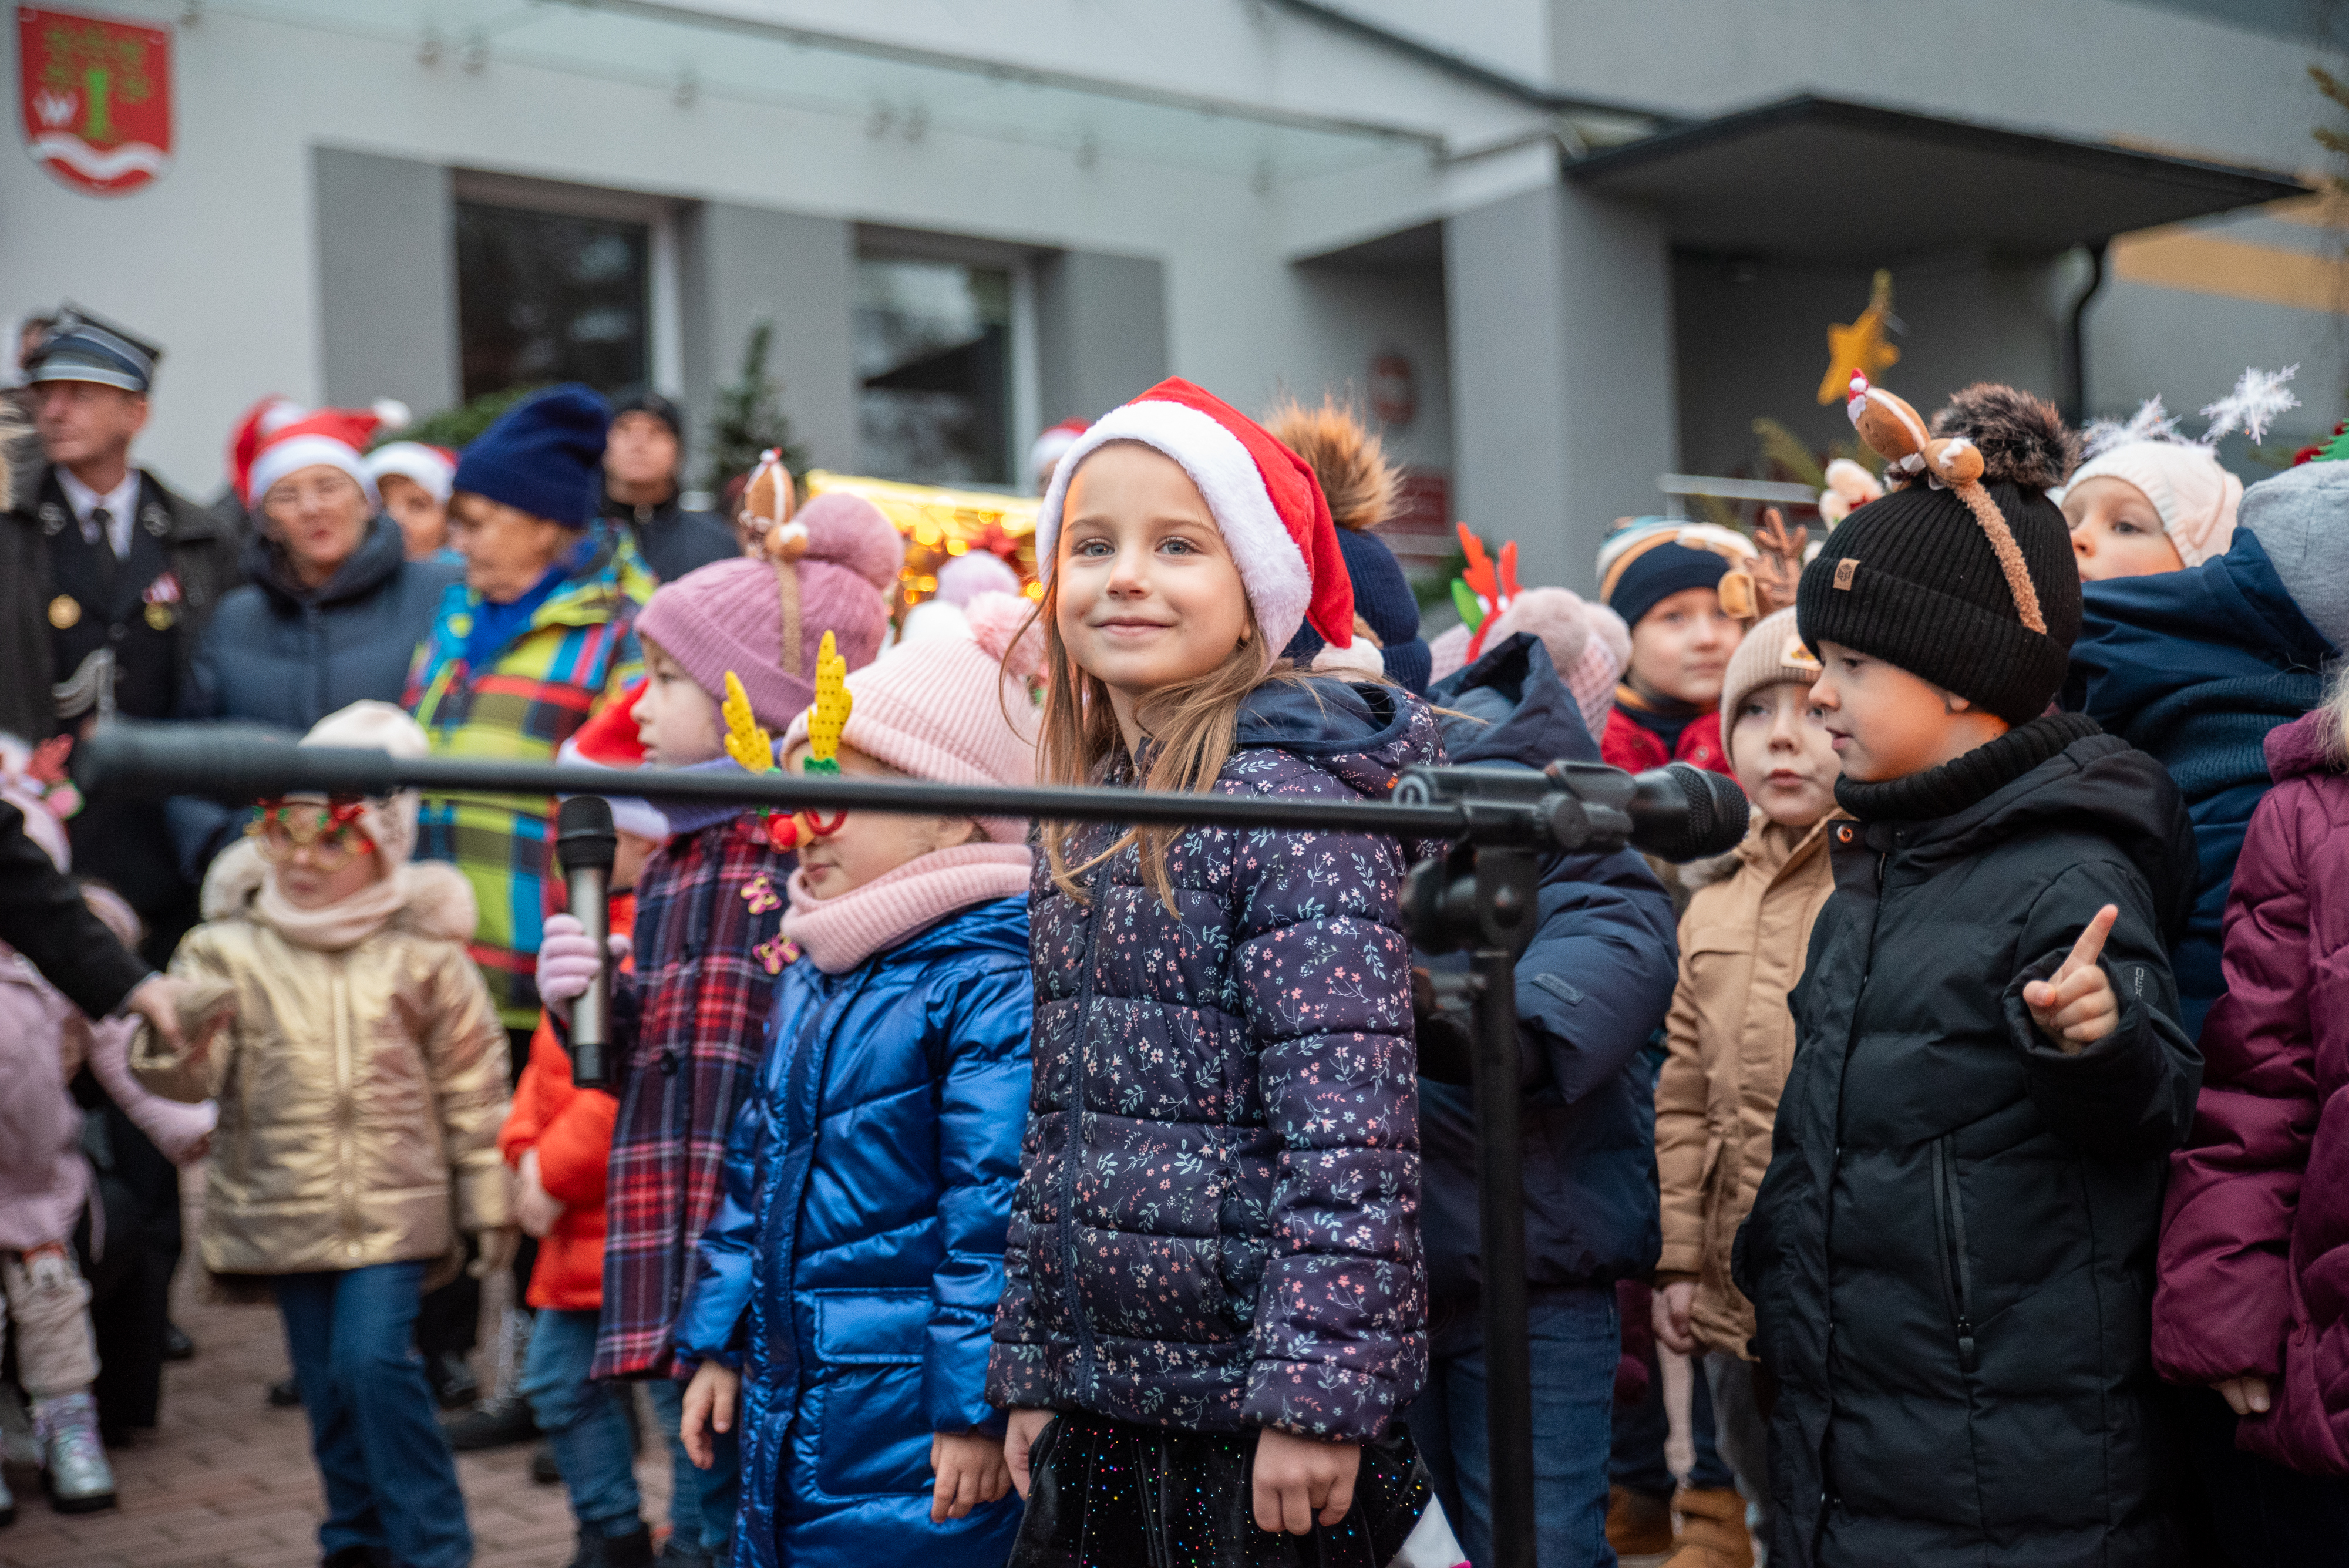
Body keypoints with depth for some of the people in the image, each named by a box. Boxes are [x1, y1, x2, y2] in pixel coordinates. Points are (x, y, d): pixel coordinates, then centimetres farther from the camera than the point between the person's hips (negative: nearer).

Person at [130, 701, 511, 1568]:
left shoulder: (424, 955, -3)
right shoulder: (229, 950, 0)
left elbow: (472, 1081, 2)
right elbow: (191, 1073, -8)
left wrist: (486, 1198, 3)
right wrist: (169, 1043, -32)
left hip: (395, 1204, -2)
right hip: (284, 1208, 3)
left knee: (374, 1359, -13)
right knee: (327, 1378, 11)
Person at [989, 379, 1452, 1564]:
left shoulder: (1289, 802, -13)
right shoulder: (1080, 833, 9)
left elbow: (1350, 1130, -19)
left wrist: (1318, 1393, -21)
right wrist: (1030, 1368, 14)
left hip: (1261, 1424, -7)